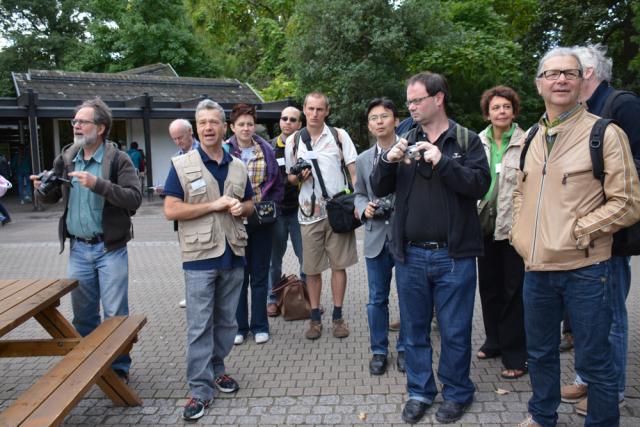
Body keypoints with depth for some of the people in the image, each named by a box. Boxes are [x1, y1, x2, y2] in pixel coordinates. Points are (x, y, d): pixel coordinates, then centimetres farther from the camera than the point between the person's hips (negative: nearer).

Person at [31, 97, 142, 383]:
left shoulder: (118, 160, -8)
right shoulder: (66, 158, 7)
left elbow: (135, 198, -19)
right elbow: (49, 198, 13)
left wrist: (98, 184, -28)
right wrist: (42, 188, -10)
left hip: (110, 249, -4)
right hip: (78, 249, 5)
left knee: (115, 314, 4)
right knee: (83, 314, 15)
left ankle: (118, 368, 19)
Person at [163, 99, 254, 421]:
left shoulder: (238, 166, 10)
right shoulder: (181, 165, -5)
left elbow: (250, 204, 19)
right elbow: (171, 211, -11)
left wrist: (241, 208, -6)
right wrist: (214, 205, -16)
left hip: (233, 254, 5)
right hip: (200, 256, -4)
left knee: (227, 321, 14)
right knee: (199, 326, 0)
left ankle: (216, 368, 33)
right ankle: (200, 388, 10)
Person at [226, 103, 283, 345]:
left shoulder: (266, 150, 3)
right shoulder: (224, 151, -3)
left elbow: (277, 185, 8)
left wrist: (270, 205, -5)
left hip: (262, 220, 1)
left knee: (260, 275, 10)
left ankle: (259, 326, 23)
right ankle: (239, 326, 23)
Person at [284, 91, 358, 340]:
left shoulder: (339, 136, 2)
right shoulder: (293, 141, 7)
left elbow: (353, 172, 0)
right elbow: (290, 178, 16)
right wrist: (299, 177, -8)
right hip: (310, 212, 2)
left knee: (339, 264, 4)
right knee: (312, 268, 7)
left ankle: (338, 316, 17)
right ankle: (315, 318, 20)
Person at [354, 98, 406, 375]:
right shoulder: (363, 159, 10)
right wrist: (364, 208, -4)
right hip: (376, 237, 3)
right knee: (377, 299, 11)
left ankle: (404, 348, 28)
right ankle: (379, 350, 27)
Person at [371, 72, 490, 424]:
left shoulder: (466, 141, 1)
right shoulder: (406, 142, 10)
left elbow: (480, 184, -12)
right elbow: (379, 189, 6)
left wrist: (443, 161, -22)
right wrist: (387, 161, -12)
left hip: (453, 255, -3)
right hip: (410, 253, 4)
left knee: (454, 331, 8)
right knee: (414, 329, 14)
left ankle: (456, 394, 28)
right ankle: (420, 392, 30)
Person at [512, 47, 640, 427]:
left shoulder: (605, 134, -7)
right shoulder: (532, 137, 10)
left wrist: (576, 231, -14)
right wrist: (520, 230, 7)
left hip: (585, 269, -5)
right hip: (537, 267, 6)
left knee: (593, 360, 7)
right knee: (540, 352, 19)